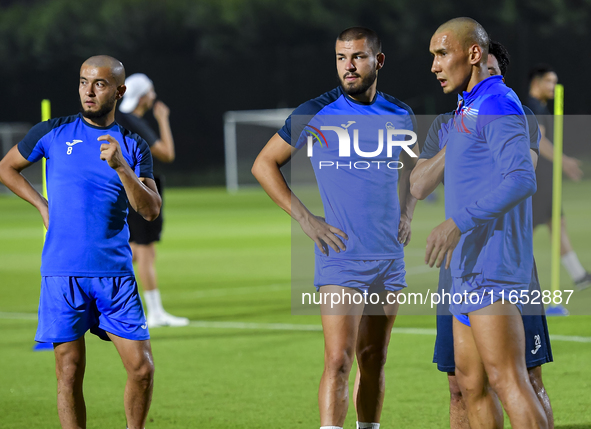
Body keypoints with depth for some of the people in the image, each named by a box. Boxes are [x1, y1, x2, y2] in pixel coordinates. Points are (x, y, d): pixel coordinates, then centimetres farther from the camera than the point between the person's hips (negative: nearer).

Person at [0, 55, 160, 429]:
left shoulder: (134, 146, 7)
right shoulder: (53, 133, 5)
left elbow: (151, 210, -4)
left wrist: (120, 166, -18)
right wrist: (43, 206, 8)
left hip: (116, 272, 1)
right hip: (63, 272, -1)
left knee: (142, 368, -4)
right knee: (69, 373, -1)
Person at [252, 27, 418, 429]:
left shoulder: (400, 115, 7)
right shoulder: (315, 114, -6)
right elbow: (264, 164, 2)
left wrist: (406, 215, 12)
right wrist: (306, 220, -5)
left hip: (390, 258, 4)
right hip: (341, 258, -4)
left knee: (374, 360, 10)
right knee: (338, 361, -14)